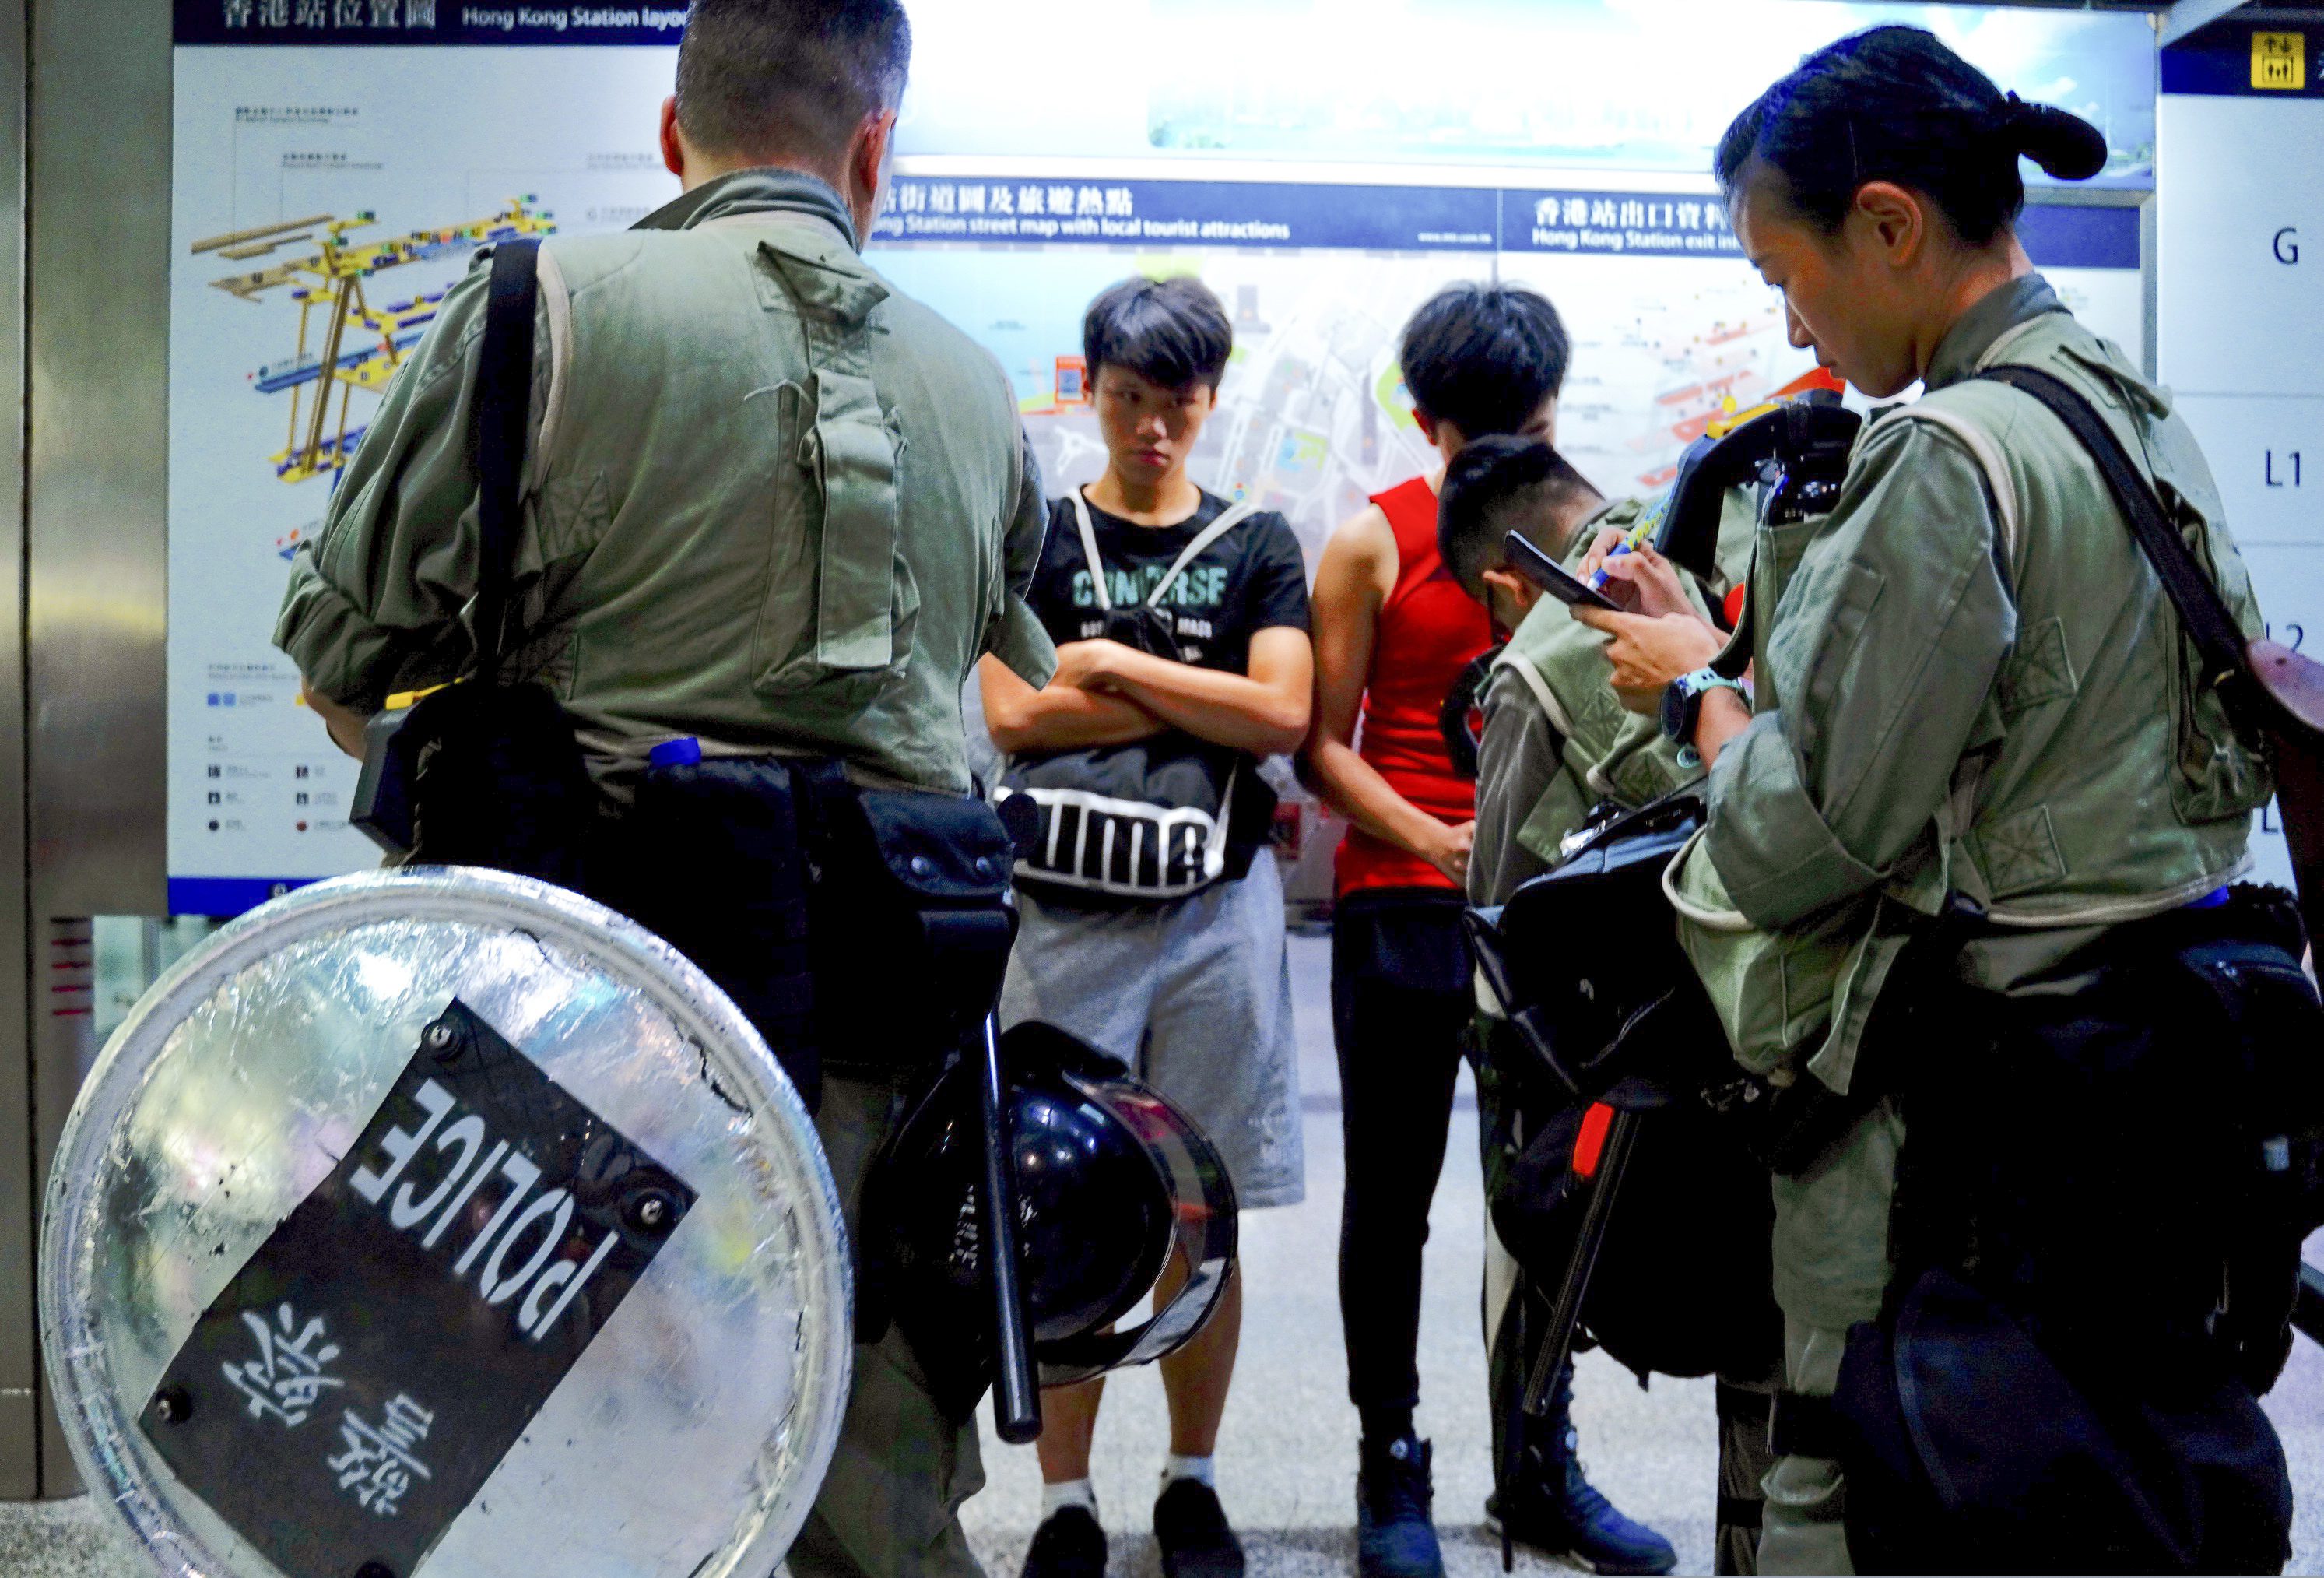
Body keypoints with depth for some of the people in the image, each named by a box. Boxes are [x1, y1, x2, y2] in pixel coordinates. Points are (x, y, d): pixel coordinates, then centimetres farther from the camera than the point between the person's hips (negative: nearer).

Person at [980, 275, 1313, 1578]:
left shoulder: (1257, 546, 11)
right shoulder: (1039, 536, 9)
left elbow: (1284, 715, -4)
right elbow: (1012, 714, -4)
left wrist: (1115, 666, -5)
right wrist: (1199, 707, -5)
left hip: (1216, 907, 1)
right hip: (1070, 908, 0)